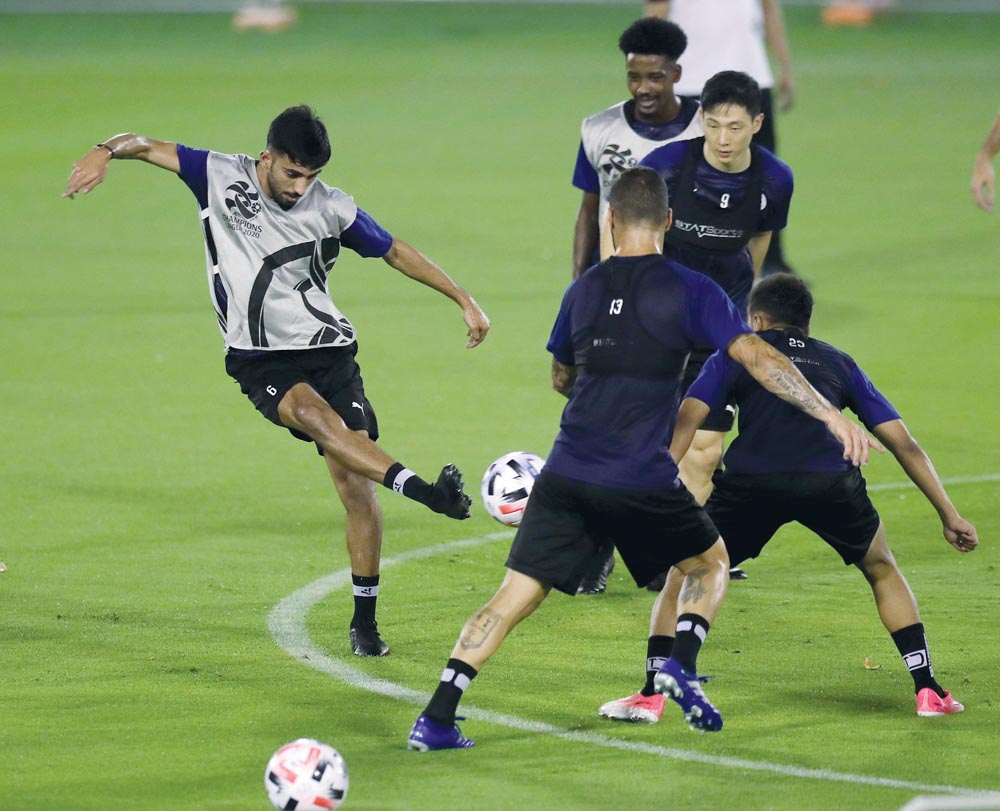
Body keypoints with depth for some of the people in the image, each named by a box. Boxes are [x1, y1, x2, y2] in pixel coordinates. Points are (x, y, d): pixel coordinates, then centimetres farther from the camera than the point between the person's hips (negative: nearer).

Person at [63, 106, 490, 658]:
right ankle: (423, 491, -49)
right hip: (261, 359, -2)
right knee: (315, 415, -35)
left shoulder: (332, 208, 0)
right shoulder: (222, 178, -3)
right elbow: (145, 146, -3)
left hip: (328, 349, 2)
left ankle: (364, 621, 2)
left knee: (356, 484, -8)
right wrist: (104, 153, -25)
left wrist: (464, 301, 11)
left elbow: (397, 253, 11)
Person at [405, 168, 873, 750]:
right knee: (710, 561, 23)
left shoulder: (584, 290, 11)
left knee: (517, 595, 3)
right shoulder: (689, 291, -1)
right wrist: (830, 414, -13)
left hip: (567, 475, 3)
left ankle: (436, 719, -8)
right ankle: (682, 665, -1)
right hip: (642, 479, -3)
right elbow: (755, 357, -11)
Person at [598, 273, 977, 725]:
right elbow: (904, 444, 28)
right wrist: (949, 515, 31)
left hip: (752, 480, -2)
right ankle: (927, 690, 20)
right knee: (882, 570, 28)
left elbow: (685, 421, 10)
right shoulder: (838, 363, 31)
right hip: (830, 482, 2)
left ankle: (651, 696, 11)